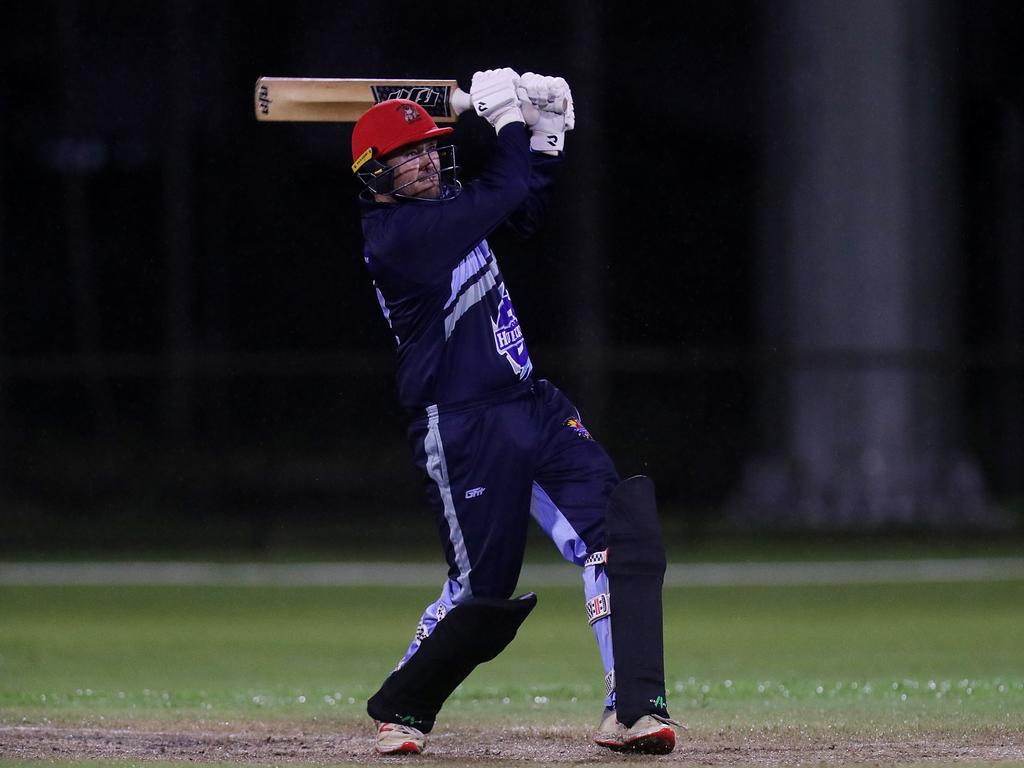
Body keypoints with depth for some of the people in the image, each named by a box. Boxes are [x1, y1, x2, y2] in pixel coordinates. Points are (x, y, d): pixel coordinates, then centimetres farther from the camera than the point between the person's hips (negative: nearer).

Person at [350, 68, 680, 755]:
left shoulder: (444, 205, 12)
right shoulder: (396, 235, -15)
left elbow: (523, 210, 28)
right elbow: (502, 196, -21)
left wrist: (547, 132, 14)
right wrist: (510, 118, -8)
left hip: (534, 408, 8)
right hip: (465, 433, -8)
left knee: (621, 529, -12)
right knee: (485, 591, -2)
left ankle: (632, 709, -17)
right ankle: (400, 710, 23)